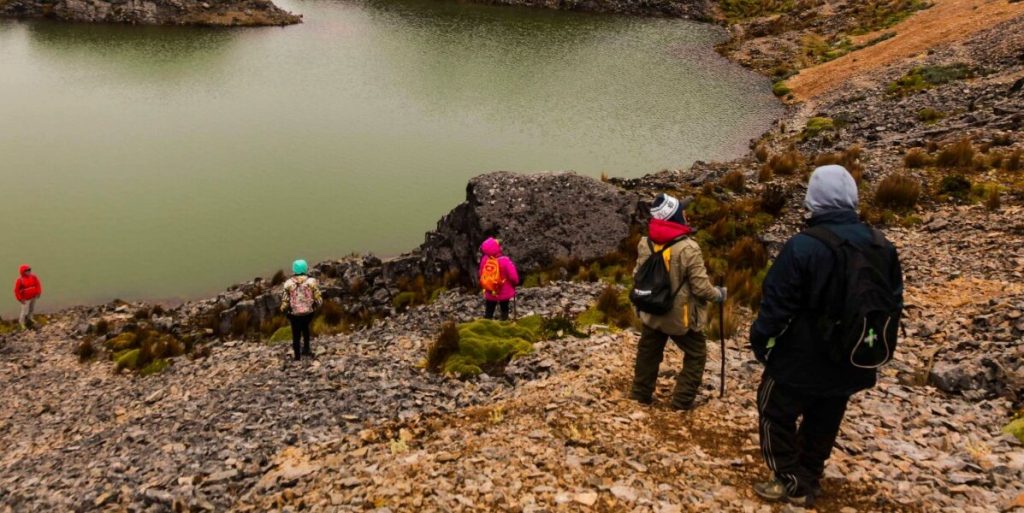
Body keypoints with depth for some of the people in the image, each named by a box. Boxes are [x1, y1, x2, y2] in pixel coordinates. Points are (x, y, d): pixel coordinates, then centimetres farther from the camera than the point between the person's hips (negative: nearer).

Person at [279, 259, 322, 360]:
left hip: (294, 314, 0)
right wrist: (316, 307, 8)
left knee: (296, 334, 19)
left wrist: (283, 309, 11)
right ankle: (306, 348, 30)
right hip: (309, 312, 1)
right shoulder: (312, 282, -14)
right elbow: (318, 299, -13)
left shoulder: (289, 283, -13)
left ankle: (297, 356, 32)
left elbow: (285, 301, -10)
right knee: (305, 327, 33)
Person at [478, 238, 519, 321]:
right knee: (504, 311, 21)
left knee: (488, 312, 20)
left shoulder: (485, 259, -19)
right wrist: (515, 282, 0)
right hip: (505, 293, -3)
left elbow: (480, 274, -4)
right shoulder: (505, 261, -31)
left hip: (490, 293, 3)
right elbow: (513, 276, -24)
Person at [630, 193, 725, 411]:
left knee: (648, 353, 22)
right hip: (681, 315, -5)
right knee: (696, 356, 15)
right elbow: (701, 287, -21)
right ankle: (682, 401, 17)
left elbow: (638, 276, 4)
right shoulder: (688, 248, -26)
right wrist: (718, 294, -1)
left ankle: (640, 393, 34)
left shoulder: (645, 243, -8)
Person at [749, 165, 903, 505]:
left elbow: (777, 303, -18)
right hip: (850, 362, 6)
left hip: (801, 359, -6)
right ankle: (807, 484, 32)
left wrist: (759, 340, -2)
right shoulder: (882, 246, -2)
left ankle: (791, 482, 16)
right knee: (822, 425, 21)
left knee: (776, 414, 14)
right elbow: (893, 303, 10)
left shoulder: (803, 246, -21)